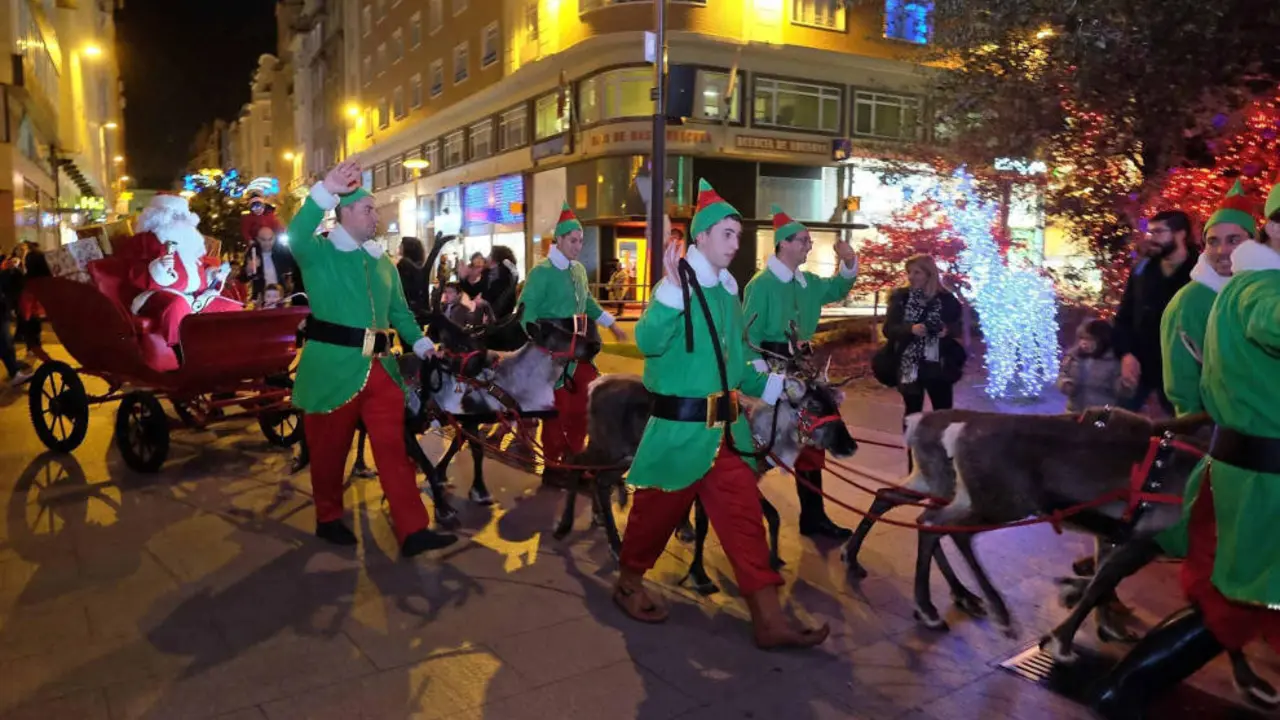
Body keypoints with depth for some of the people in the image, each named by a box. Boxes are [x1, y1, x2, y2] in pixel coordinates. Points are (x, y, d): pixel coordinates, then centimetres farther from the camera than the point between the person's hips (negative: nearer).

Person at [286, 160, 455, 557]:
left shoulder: (382, 262, 17)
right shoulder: (319, 253, -2)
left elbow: (399, 310, 20)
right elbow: (295, 235, -26)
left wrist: (420, 342, 4)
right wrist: (326, 191, -38)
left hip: (379, 367, 5)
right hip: (333, 366, -5)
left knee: (393, 448, 0)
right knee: (330, 448, 10)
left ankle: (413, 530, 1)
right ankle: (328, 519, 30)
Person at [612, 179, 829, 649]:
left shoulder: (727, 292, 12)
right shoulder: (678, 288, -11)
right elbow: (647, 342, -28)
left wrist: (771, 385, 9)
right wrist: (673, 289, -35)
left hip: (727, 428, 7)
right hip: (680, 427, -7)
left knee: (744, 517, 5)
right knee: (658, 511, 9)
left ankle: (769, 620, 10)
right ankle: (629, 584, 34)